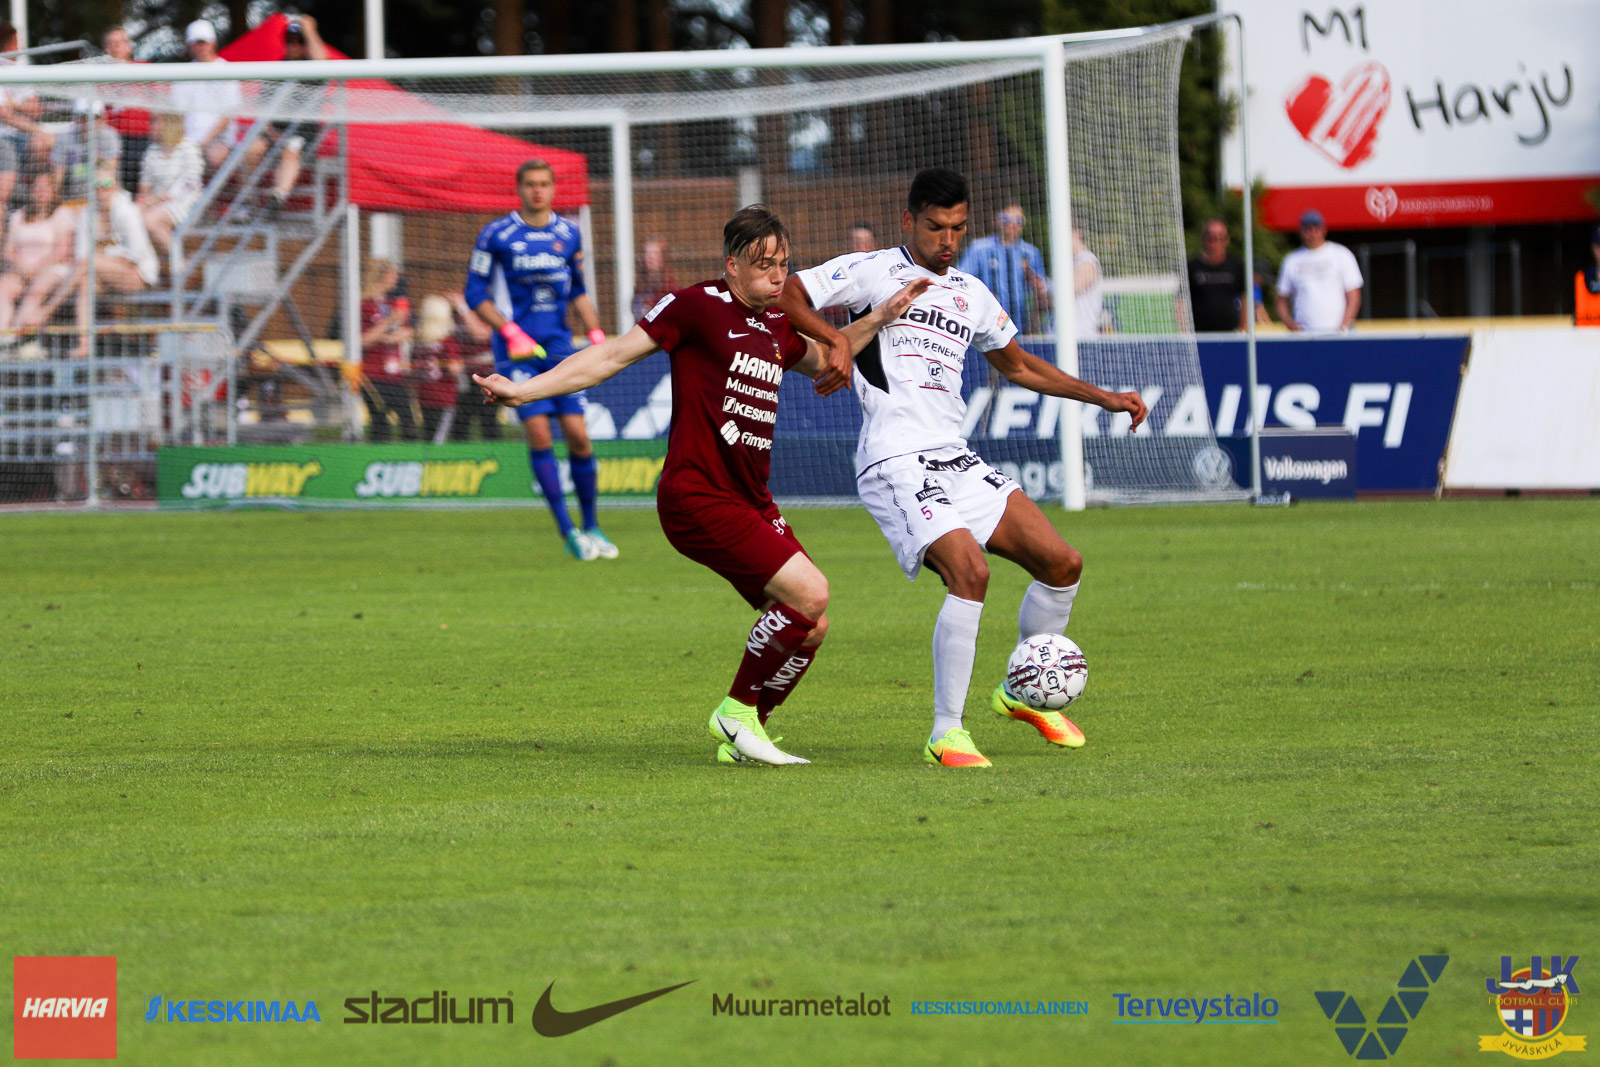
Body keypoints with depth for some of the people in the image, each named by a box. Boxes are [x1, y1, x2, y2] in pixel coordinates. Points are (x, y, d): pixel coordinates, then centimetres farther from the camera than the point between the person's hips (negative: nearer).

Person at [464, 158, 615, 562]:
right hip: (518, 349, -3)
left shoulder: (568, 234, 8)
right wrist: (510, 331, -13)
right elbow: (475, 293, -1)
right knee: (538, 433, -12)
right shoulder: (497, 234, -4)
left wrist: (596, 333, 7)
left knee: (577, 434, -3)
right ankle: (567, 532, -7)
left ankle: (591, 526, 13)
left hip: (559, 346, 3)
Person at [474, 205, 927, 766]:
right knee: (809, 593, -20)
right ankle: (738, 712, -4)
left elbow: (822, 359, 37)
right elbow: (613, 355, -6)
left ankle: (739, 740, 16)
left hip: (751, 501, 9)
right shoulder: (699, 305, -7)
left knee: (809, 627, 2)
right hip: (698, 494, -9)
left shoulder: (777, 325, 15)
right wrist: (524, 390, -12)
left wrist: (881, 317, 25)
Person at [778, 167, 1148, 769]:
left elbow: (1019, 367, 32)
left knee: (1061, 563, 3)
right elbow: (785, 296, -5)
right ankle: (945, 735, -20)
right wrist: (833, 340, -22)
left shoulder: (971, 295, 20)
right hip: (896, 464, -8)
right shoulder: (874, 272, 1)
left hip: (957, 462, 8)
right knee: (970, 571, -27)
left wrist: (1104, 398, 27)